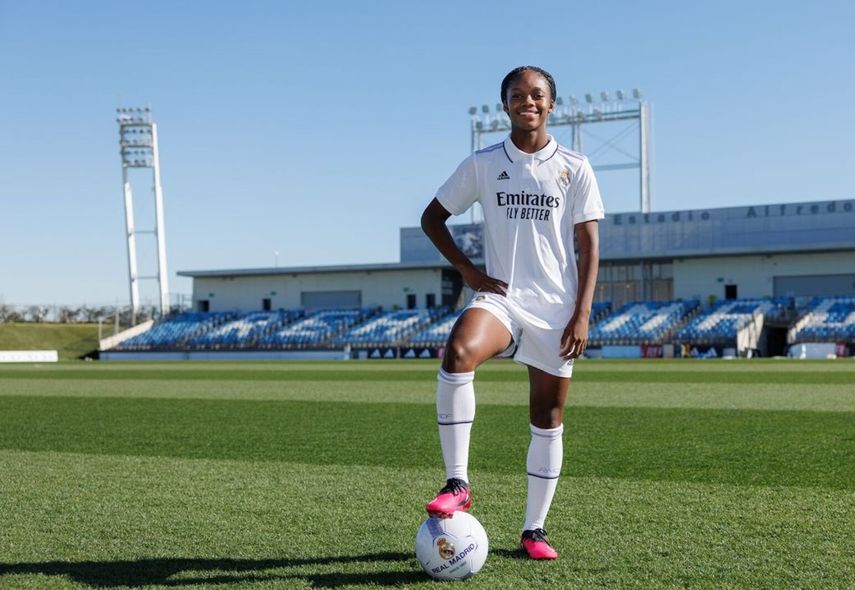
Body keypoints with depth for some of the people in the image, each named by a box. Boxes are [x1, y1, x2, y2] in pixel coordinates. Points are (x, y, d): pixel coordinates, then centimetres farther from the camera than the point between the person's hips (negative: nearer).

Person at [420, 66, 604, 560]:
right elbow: (433, 217, 12)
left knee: (549, 420, 5)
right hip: (500, 297, -1)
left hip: (555, 309, 1)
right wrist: (468, 270, -1)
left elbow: (589, 246, 2)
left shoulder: (574, 167, 4)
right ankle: (458, 483, -25)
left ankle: (535, 528, 18)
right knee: (458, 352, -33)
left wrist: (582, 314, -7)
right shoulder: (483, 164, 5)